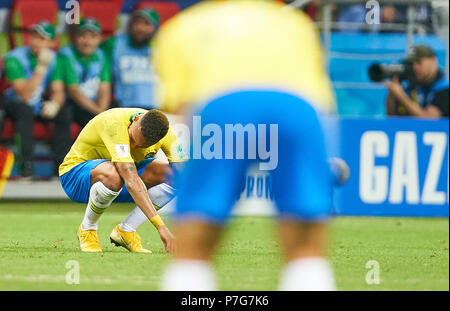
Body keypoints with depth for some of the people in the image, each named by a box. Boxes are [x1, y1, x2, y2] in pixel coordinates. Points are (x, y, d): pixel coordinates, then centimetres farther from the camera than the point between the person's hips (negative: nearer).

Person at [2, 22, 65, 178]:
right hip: (15, 104, -4)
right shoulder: (15, 58, -20)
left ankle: (62, 163, -17)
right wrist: (41, 67, -34)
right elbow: (25, 95, -27)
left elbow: (58, 91, -3)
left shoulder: (52, 59, -4)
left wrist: (54, 103, -28)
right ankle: (26, 165, -32)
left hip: (40, 106, 4)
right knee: (25, 110, -36)